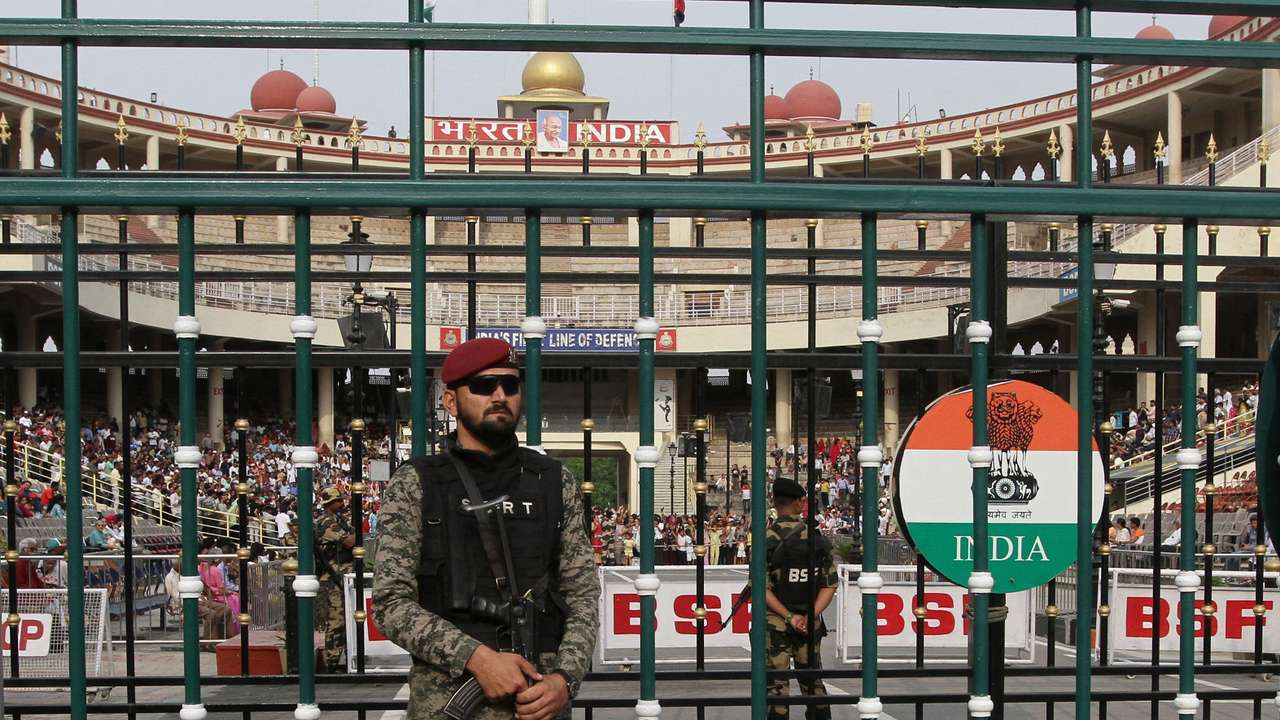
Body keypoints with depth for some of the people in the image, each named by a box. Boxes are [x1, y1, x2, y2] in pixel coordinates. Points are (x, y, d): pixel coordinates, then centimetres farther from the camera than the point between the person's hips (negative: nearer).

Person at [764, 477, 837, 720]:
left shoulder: (767, 539, -10)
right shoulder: (819, 539, 0)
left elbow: (761, 588, -15)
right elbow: (830, 584, -3)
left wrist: (789, 616, -13)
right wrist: (810, 616, -11)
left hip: (775, 622, -3)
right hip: (810, 624, 3)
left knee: (776, 684, 3)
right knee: (813, 681, 15)